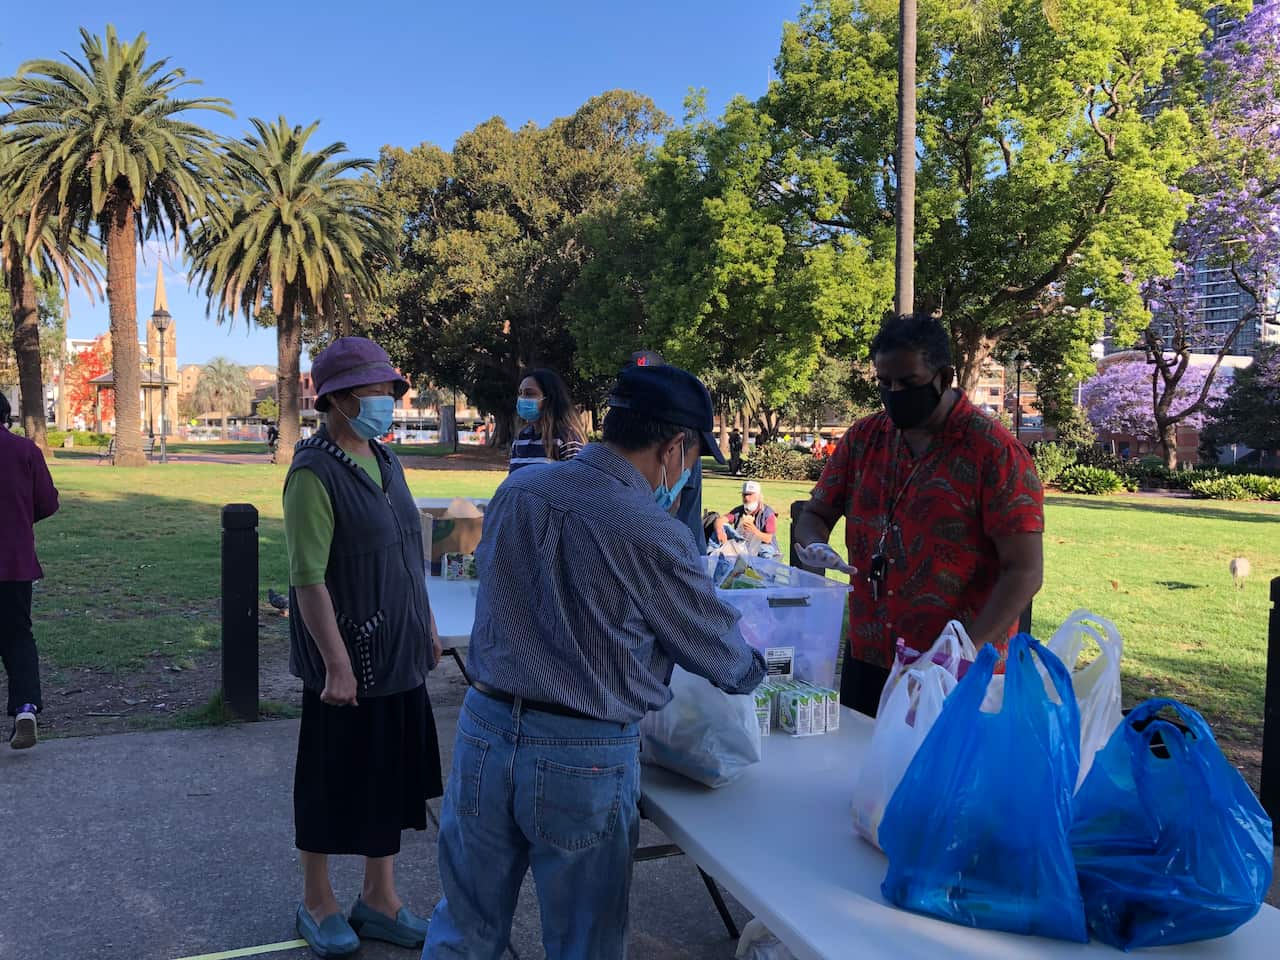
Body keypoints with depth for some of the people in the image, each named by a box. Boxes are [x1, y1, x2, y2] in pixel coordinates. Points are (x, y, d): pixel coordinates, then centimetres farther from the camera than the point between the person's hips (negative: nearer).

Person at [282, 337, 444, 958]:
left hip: (399, 655, 8)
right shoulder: (314, 474, -17)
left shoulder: (385, 462, 8)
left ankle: (379, 898, 32)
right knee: (332, 784, 9)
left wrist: (426, 625, 16)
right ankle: (317, 904, 30)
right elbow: (308, 579, -21)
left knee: (391, 778, 16)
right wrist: (336, 666, -23)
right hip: (348, 661, -8)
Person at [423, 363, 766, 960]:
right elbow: (730, 663, -4)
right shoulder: (653, 536, -17)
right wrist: (754, 664, 19)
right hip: (583, 757, -5)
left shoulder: (515, 490, -1)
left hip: (485, 731, 5)